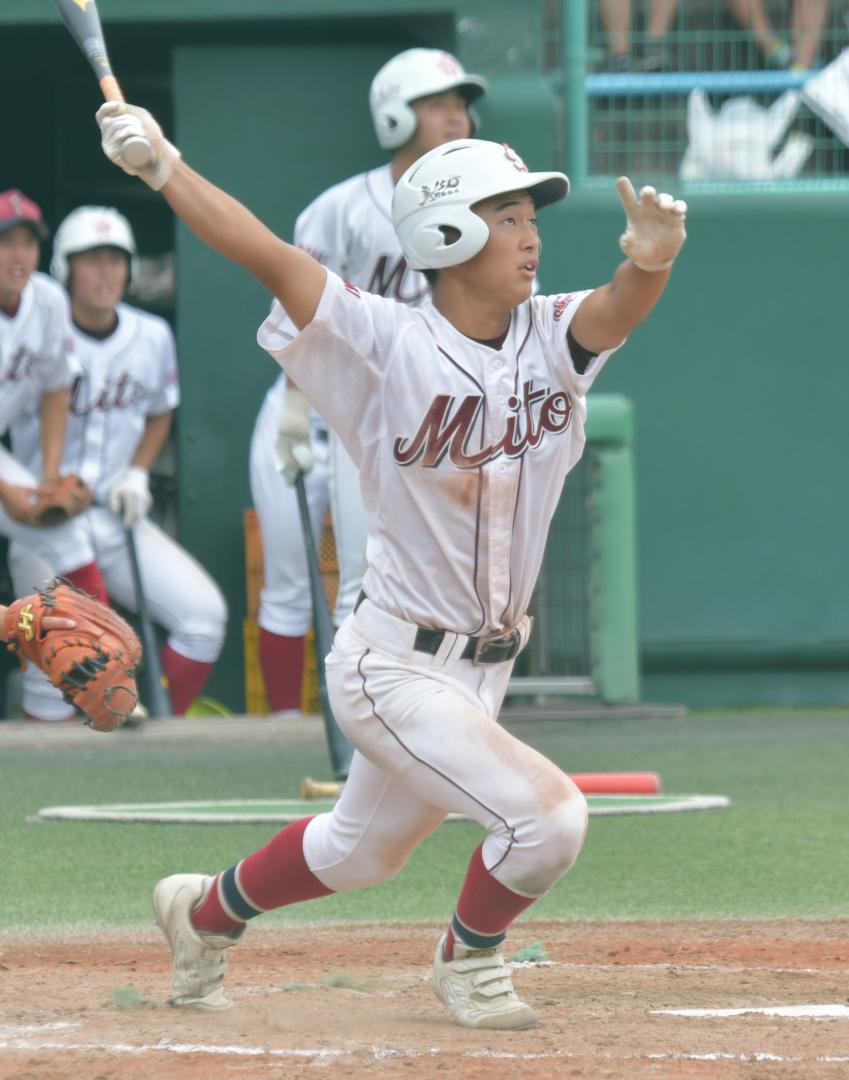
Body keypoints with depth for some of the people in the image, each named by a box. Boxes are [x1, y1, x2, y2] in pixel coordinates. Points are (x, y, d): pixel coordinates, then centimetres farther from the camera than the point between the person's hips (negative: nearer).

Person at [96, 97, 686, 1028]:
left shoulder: (550, 340, -4)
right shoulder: (387, 347, -16)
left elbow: (616, 310, -24)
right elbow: (267, 255, -23)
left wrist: (651, 262, -47)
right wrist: (161, 167, -34)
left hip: (483, 668, 7)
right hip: (395, 664, -7)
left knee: (361, 852, 25)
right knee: (547, 816, -17)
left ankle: (207, 911, 51)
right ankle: (467, 959, 12)